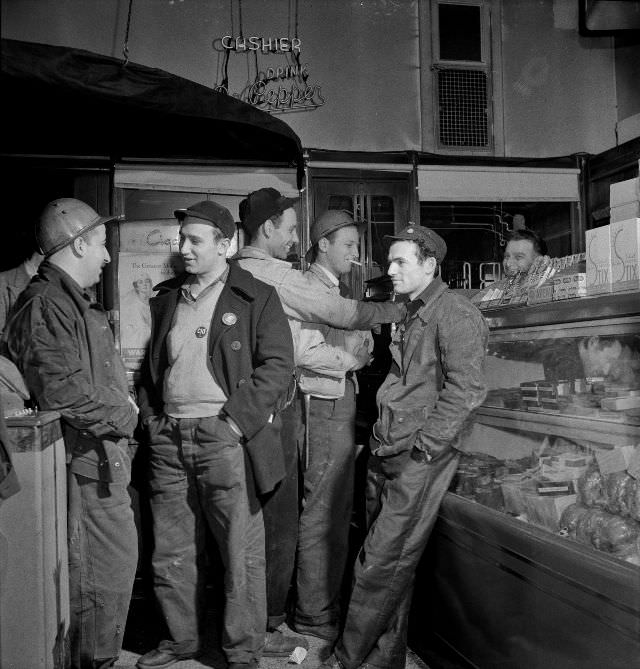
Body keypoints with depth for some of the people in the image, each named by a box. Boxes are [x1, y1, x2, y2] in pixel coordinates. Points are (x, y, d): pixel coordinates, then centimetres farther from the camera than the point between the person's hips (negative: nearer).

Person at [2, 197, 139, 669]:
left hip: (103, 454, 10)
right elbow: (62, 389, -25)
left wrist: (124, 411, 9)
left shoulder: (74, 301, 18)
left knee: (118, 557, 16)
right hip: (86, 458, -10)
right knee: (107, 566, -2)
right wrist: (121, 417, -13)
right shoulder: (45, 304, -15)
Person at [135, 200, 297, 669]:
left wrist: (237, 420, -15)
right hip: (168, 438, 5)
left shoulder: (257, 298, 0)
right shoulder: (167, 298, 16)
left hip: (224, 436, -5)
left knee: (241, 551, 2)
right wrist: (151, 416, 9)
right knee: (171, 551, 13)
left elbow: (277, 365, -8)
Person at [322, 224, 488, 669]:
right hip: (386, 455, 8)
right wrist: (383, 440, 14)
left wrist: (420, 446, -17)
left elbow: (466, 390, -17)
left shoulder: (456, 314, -9)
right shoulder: (411, 316, 19)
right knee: (393, 564, 15)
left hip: (421, 458, -8)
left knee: (381, 565, -4)